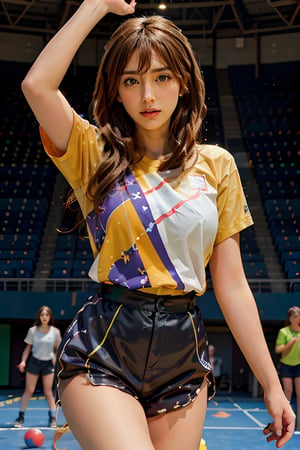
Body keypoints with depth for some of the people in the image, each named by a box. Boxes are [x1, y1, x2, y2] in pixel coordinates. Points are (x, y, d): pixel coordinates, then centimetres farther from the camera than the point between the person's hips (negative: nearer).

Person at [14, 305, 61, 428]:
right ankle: (21, 417, 12)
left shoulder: (55, 331, -3)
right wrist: (23, 361, -8)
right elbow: (28, 347, 3)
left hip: (48, 363, 0)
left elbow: (57, 349, 5)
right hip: (34, 362, 0)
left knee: (48, 392, 2)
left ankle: (53, 418, 9)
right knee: (29, 390, 3)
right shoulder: (33, 330, -4)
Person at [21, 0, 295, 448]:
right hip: (101, 350, -3)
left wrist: (272, 384, 5)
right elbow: (37, 85, -16)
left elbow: (231, 284, 8)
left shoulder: (216, 165, 8)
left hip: (184, 354, 3)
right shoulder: (94, 155, 3)